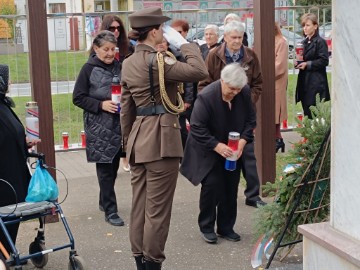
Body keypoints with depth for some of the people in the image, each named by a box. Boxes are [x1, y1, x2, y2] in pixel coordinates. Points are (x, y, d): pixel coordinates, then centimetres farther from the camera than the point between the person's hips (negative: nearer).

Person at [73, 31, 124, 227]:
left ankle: (104, 202, 32)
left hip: (118, 125, 5)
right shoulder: (89, 69, -6)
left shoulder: (118, 67, 6)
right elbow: (78, 98, -6)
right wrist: (101, 105, -17)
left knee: (113, 166, 13)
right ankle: (110, 211, 7)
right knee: (105, 169, -1)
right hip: (99, 128, -5)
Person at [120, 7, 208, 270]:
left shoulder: (128, 63, 11)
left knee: (140, 205, 13)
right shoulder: (158, 60, -15)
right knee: (157, 208, 0)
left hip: (139, 140, 8)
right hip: (162, 138, -8)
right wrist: (183, 42, -6)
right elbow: (200, 71, -18)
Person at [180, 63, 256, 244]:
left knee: (231, 187, 7)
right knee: (211, 184, -10)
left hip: (233, 149, 5)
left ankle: (226, 227, 20)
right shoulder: (206, 96, -26)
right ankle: (206, 227, 8)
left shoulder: (245, 92, -11)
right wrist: (217, 146, -27)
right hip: (208, 151, -5)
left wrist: (243, 141, -14)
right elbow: (197, 128, -22)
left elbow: (250, 119, 1)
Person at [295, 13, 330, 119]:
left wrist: (307, 64, -18)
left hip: (316, 83, -7)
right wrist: (298, 63, 1)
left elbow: (324, 61, -14)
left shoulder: (320, 42, -7)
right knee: (306, 111, 9)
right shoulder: (304, 42, 16)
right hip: (304, 81, 7)